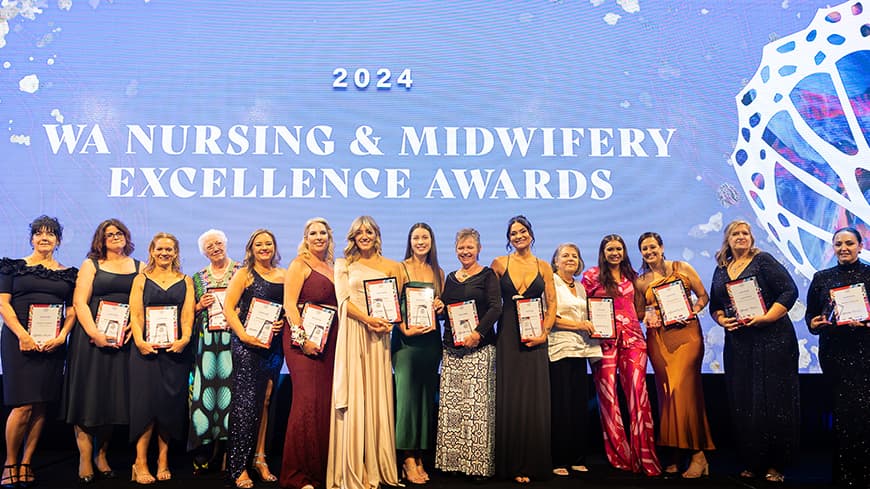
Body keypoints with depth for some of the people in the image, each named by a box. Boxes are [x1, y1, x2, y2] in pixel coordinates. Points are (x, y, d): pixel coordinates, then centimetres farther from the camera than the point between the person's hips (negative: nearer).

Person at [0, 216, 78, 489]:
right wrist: (23, 336, -12)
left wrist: (61, 337, -6)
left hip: (53, 344, 3)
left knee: (41, 406, 3)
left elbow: (72, 310, 11)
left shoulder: (68, 273, 12)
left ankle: (26, 463, 14)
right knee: (23, 406, -9)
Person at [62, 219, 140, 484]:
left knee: (113, 395, 5)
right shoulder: (91, 264, 6)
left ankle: (101, 456, 17)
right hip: (91, 336, -2)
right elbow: (80, 302, -3)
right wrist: (95, 334, -15)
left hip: (122, 339, 2)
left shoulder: (138, 267, 11)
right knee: (88, 393, -2)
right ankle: (85, 459, 6)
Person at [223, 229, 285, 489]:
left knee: (265, 401, 10)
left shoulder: (283, 275, 11)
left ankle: (259, 458, 21)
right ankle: (239, 467, 2)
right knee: (245, 402, -5)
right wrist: (244, 336, -17)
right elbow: (228, 308, -6)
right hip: (247, 343, -4)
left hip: (273, 344, 4)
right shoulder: (244, 274, 0)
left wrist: (284, 322, -4)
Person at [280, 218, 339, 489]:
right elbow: (289, 303, -11)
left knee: (326, 401, 7)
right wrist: (302, 339, -20)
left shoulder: (332, 268, 18)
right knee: (308, 401, -9)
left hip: (329, 341, 6)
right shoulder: (300, 264, -1)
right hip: (304, 339, -6)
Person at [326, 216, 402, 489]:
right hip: (352, 335, -1)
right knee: (353, 399, -3)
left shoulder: (390, 267, 13)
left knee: (378, 396, 2)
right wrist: (368, 319, -15)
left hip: (378, 335, 2)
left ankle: (377, 466, 10)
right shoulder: (343, 265, 10)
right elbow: (344, 300, -1)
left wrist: (386, 322, -10)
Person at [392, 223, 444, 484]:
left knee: (427, 394, 5)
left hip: (431, 338, 4)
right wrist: (405, 329, -18)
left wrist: (440, 306, -2)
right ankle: (408, 460, -1)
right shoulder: (400, 268, 1)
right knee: (407, 393, -7)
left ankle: (419, 457, 12)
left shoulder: (439, 272, 14)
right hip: (406, 337, -4)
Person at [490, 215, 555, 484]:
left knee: (534, 397, 2)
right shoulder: (499, 264, 5)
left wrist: (544, 333, -6)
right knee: (510, 397, 1)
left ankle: (532, 461, 13)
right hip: (508, 336, -1)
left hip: (535, 337, 1)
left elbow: (552, 304, 6)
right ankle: (512, 462, 10)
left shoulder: (543, 267, 8)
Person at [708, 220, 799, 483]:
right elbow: (714, 304, 18)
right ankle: (752, 461, 16)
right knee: (742, 401, 5)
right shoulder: (721, 269, 13)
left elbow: (789, 291, -9)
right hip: (737, 342, 5)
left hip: (772, 340, -5)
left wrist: (766, 318, -17)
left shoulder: (763, 261, -2)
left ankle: (775, 464, 8)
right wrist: (722, 320, -2)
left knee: (773, 399, -2)